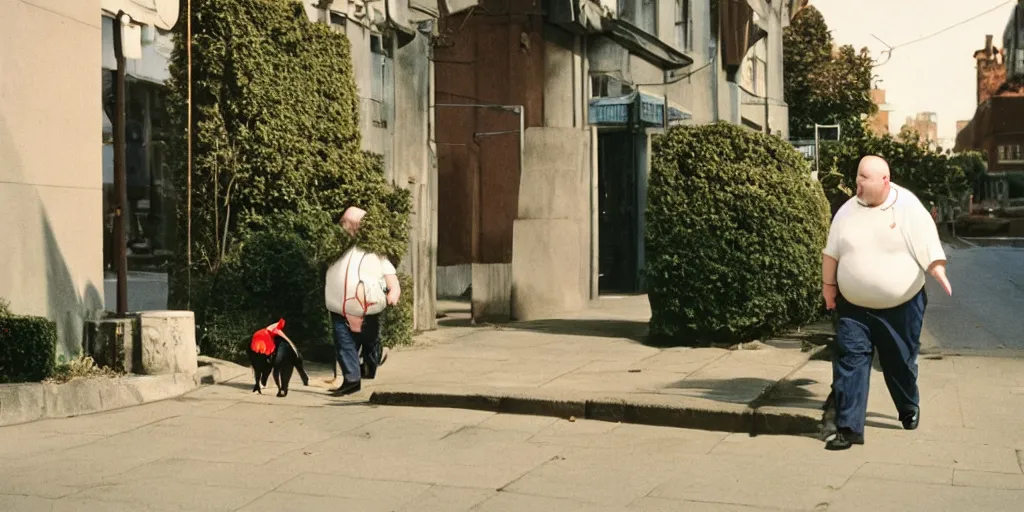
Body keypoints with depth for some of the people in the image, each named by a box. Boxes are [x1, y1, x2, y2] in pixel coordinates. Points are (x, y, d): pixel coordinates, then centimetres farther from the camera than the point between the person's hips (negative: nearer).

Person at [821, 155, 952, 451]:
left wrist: (939, 273, -27)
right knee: (850, 363, -7)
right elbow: (831, 252, 8)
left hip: (901, 306, -2)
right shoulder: (848, 211, 0)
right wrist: (828, 285, 8)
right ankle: (849, 428, -5)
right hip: (854, 306, 2)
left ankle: (910, 408, 42)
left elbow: (928, 244, -12)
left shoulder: (909, 208, -9)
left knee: (900, 362, 14)